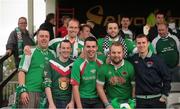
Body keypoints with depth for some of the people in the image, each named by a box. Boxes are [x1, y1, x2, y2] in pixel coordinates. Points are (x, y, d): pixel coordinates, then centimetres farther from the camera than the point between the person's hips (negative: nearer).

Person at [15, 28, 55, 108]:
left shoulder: (52, 55, 13)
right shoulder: (30, 52, 3)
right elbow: (21, 71, -3)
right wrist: (22, 90, -13)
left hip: (44, 93, 4)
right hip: (29, 91, -4)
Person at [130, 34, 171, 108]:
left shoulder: (156, 59, -4)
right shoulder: (133, 59, 3)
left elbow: (167, 77, -2)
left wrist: (164, 95, -6)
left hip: (157, 98, -2)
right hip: (140, 100, 2)